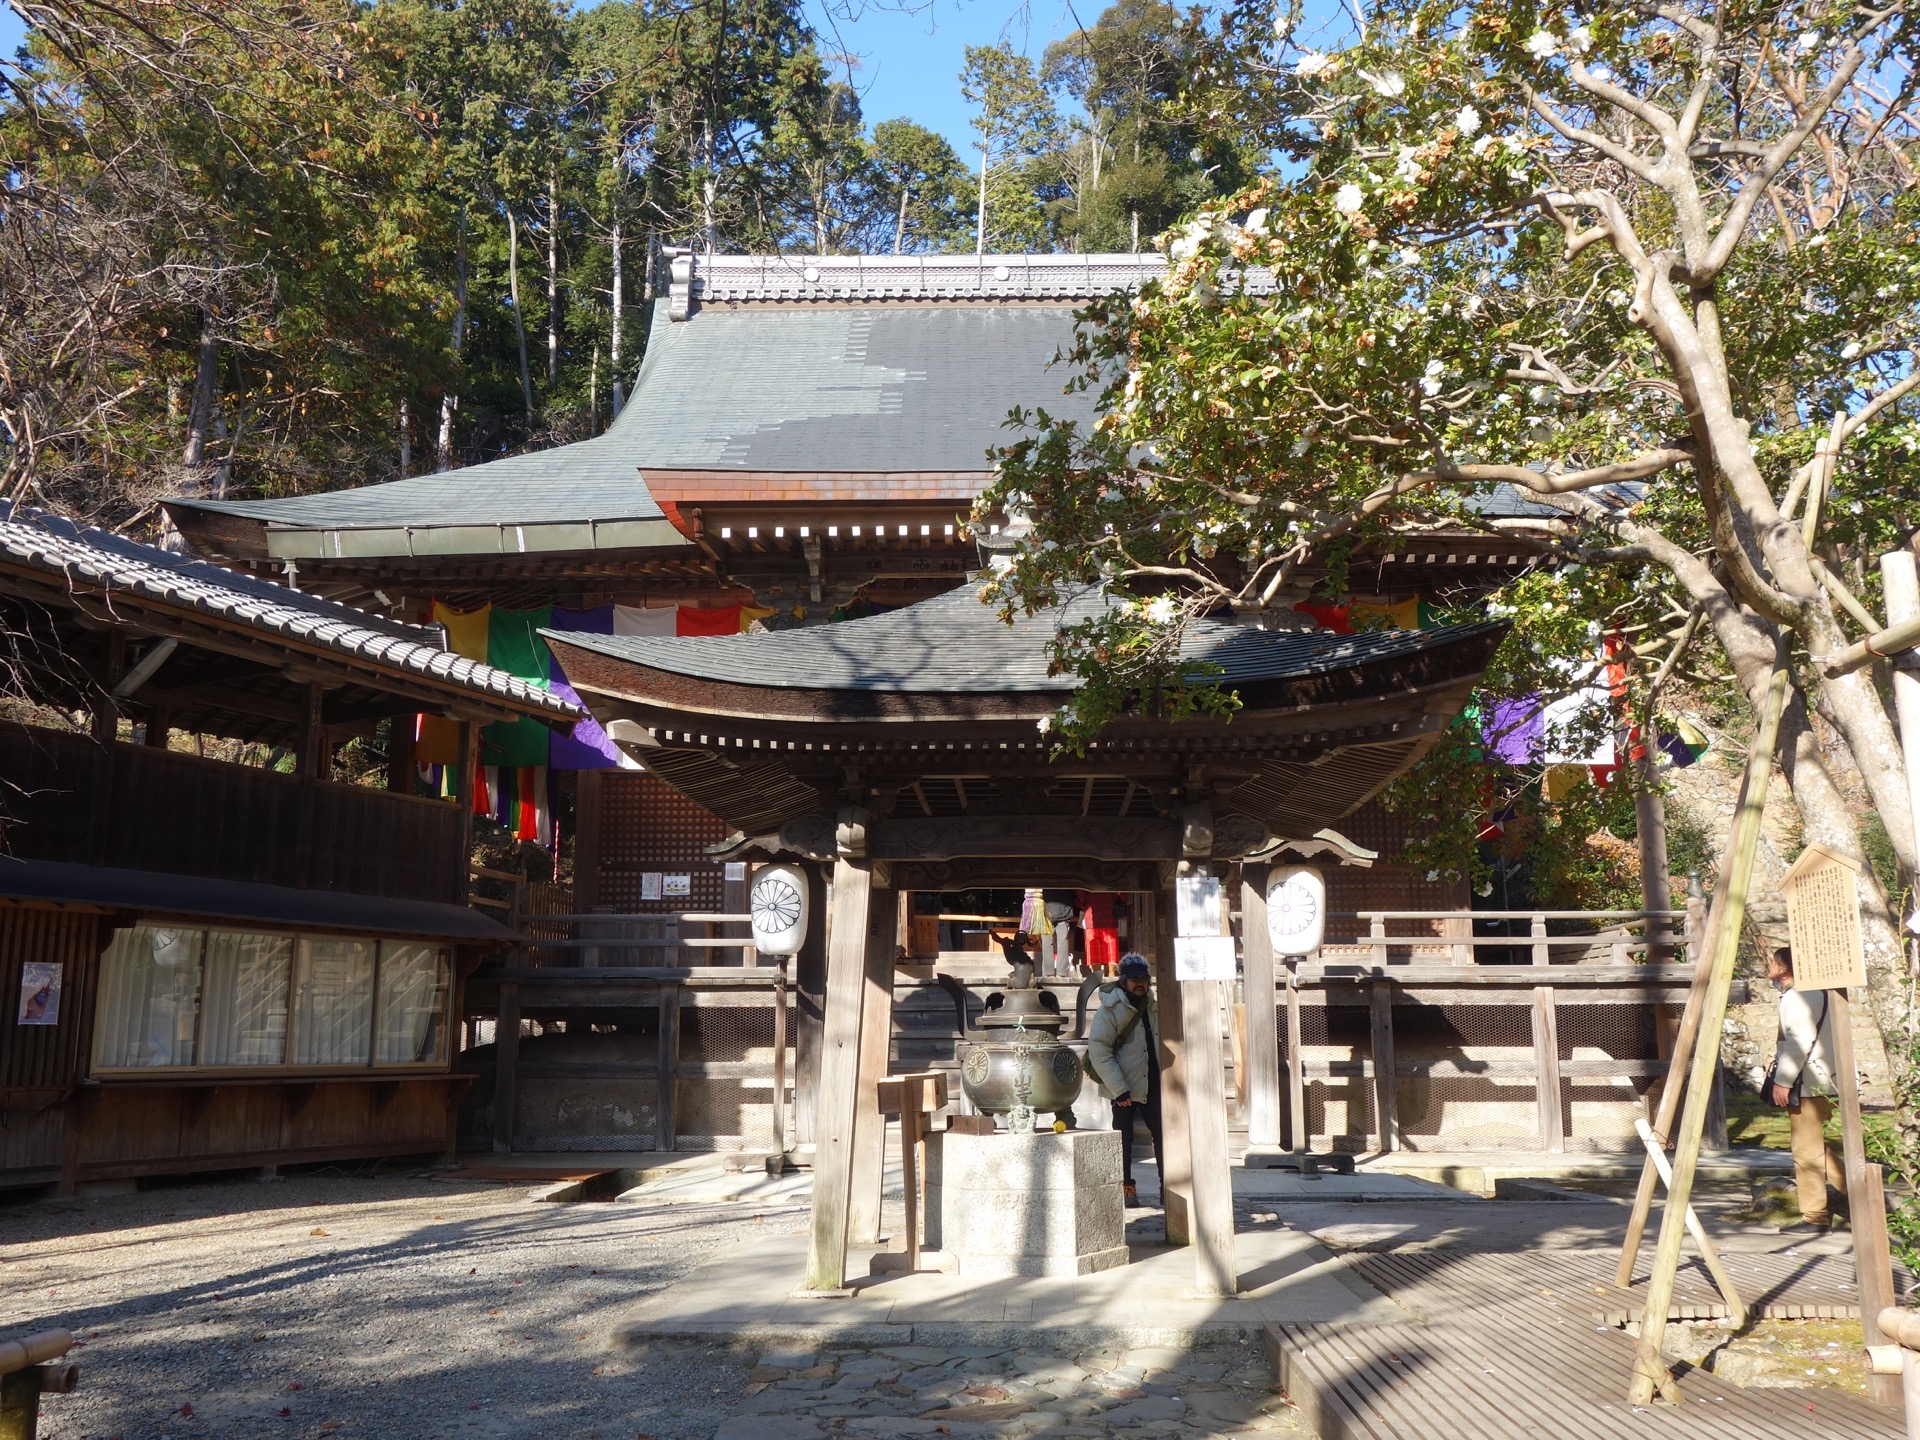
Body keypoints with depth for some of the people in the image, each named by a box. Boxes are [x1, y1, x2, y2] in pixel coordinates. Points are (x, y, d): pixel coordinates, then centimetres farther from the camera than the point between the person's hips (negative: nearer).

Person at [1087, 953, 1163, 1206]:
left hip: (1153, 1083, 5)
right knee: (1123, 1138, 2)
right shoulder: (1110, 1009, -12)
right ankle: (1126, 1187, 13)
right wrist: (1119, 1089, -20)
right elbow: (1098, 1052, -17)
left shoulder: (1153, 1006, 8)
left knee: (1162, 1133, 5)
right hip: (1123, 1087, -5)